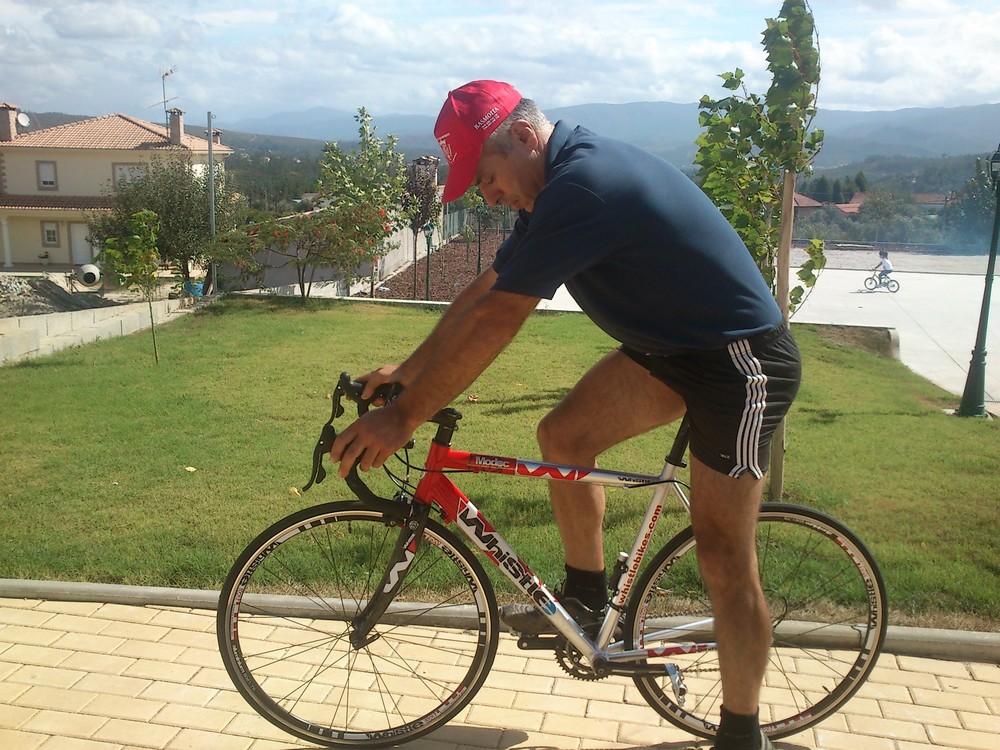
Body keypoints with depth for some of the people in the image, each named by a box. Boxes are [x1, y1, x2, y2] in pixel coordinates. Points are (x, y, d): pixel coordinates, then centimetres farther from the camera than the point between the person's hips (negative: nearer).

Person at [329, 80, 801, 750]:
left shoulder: (583, 185, -26)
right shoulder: (556, 186, 6)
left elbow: (494, 320, -29)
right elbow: (484, 291, 10)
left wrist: (402, 419, -24)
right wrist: (406, 371, 9)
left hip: (742, 360, -9)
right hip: (669, 345, 9)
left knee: (724, 556, -3)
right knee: (563, 436, 1)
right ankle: (587, 598, 20)